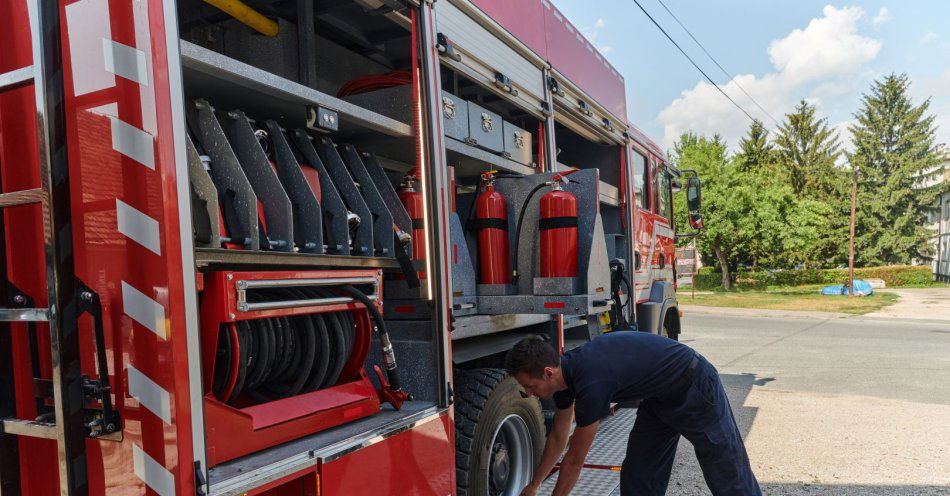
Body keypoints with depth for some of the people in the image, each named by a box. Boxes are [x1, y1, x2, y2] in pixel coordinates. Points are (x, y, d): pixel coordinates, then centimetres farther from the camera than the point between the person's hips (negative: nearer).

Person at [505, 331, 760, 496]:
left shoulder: (591, 383, -36)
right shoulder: (565, 372, -8)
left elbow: (575, 460, -24)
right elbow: (557, 437, 8)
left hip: (695, 388, -8)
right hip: (660, 396, 8)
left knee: (727, 471, 9)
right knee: (637, 475, 6)